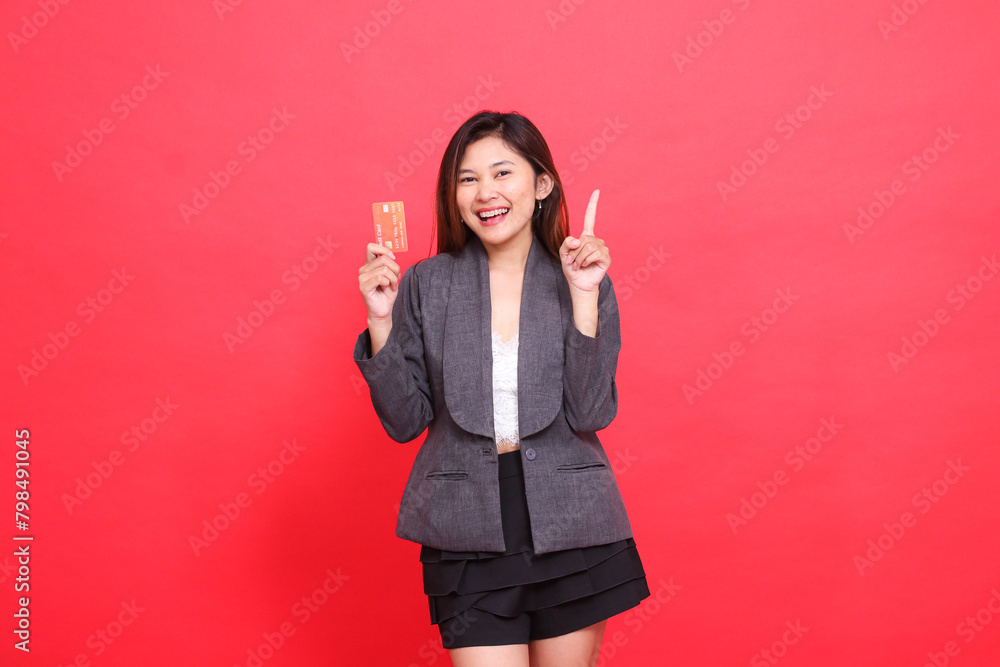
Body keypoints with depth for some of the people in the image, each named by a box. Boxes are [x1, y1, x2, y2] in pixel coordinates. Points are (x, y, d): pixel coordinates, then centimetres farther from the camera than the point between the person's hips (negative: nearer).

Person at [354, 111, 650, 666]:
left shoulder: (582, 280, -1)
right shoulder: (427, 285, 0)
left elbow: (591, 415, -10)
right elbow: (405, 422, 1)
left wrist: (583, 297, -16)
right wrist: (381, 320, -11)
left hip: (571, 527, 1)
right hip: (468, 532, 0)